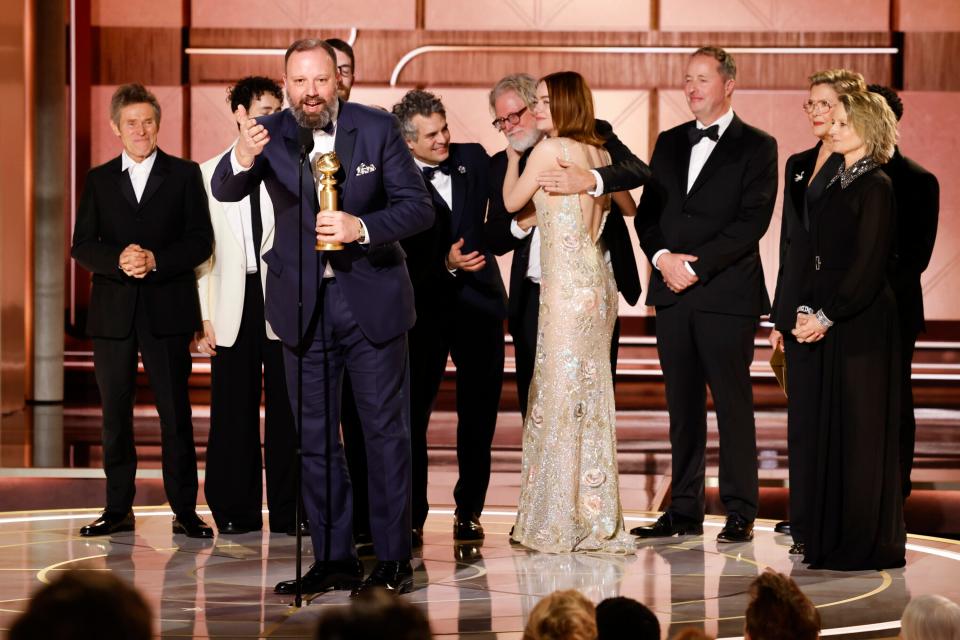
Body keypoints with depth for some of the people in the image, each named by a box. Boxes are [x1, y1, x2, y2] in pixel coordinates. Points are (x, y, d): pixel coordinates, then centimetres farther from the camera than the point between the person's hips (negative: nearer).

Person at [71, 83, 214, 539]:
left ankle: (184, 510, 3)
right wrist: (119, 259, -16)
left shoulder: (184, 175, 5)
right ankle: (118, 509, 13)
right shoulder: (99, 180, 11)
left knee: (175, 412, -2)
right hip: (113, 312, 2)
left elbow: (201, 242, -2)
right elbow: (82, 246, 4)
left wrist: (156, 259, -16)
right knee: (115, 413, 5)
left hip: (166, 311, -2)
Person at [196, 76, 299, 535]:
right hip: (232, 306, 1)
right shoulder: (211, 171, 9)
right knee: (233, 410, 4)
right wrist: (204, 317, 0)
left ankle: (288, 511, 9)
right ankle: (238, 512, 13)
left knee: (286, 408, 2)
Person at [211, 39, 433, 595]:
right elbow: (224, 192, -21)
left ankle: (394, 560, 11)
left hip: (372, 298, -2)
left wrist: (362, 227, -25)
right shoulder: (270, 134, -6)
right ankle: (334, 559, 18)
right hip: (302, 303, 2)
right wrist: (242, 161, -44)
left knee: (387, 431, 4)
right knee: (316, 438, 8)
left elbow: (420, 207, -7)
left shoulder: (378, 128, -8)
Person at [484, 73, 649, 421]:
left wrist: (590, 179, -33)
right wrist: (522, 222, -11)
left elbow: (640, 171, -16)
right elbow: (494, 240, 11)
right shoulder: (502, 165, 10)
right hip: (535, 298, 3)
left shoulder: (593, 136, 1)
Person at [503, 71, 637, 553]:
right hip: (597, 280, 8)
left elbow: (511, 202, 2)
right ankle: (595, 517, 17)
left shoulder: (549, 149, -10)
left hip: (566, 282, -8)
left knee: (559, 393, -3)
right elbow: (628, 207, 24)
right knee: (591, 395, 11)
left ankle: (560, 524, 1)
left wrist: (513, 156, 17)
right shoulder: (597, 151, 11)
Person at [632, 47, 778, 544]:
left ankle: (740, 512, 4)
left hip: (727, 294, -5)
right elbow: (647, 211, 13)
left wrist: (695, 266, -14)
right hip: (673, 294, 5)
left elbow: (752, 221, -10)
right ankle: (684, 510, 13)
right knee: (682, 405, 8)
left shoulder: (756, 147, -1)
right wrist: (662, 256, -6)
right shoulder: (669, 143, 16)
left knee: (732, 404, -2)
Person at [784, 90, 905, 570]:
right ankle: (830, 538, 15)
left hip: (861, 321, -8)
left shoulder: (876, 187, -10)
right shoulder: (836, 183, 15)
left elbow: (869, 264, -16)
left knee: (861, 428, -4)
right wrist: (804, 310, 2)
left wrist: (826, 316, -16)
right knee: (826, 427, 9)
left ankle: (868, 543, 1)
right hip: (825, 321, 8)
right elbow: (811, 253, 14)